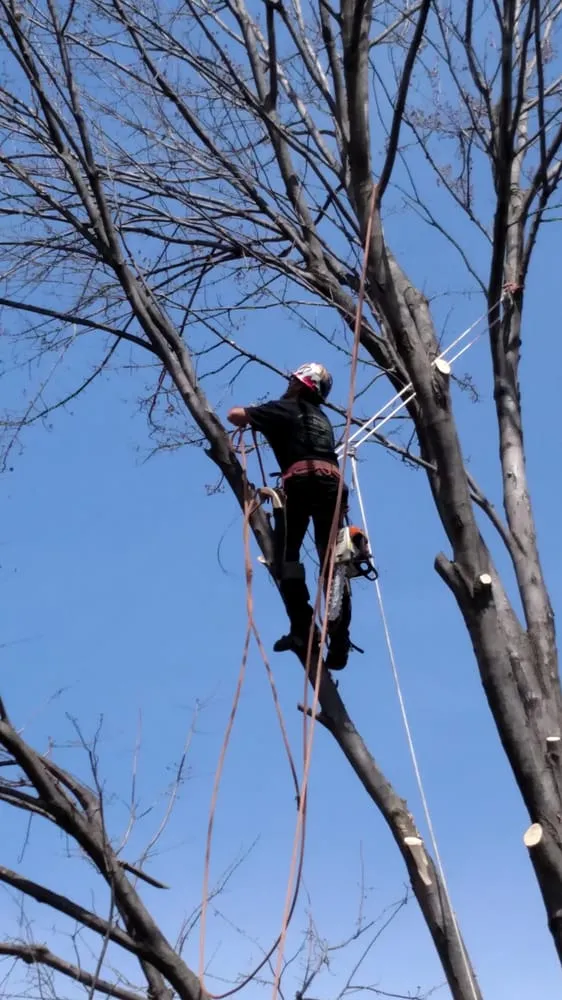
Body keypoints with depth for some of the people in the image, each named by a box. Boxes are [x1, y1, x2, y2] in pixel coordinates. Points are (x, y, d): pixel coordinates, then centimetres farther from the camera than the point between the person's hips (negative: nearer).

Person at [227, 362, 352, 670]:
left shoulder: (286, 408, 14)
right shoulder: (322, 419, 34)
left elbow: (235, 415, 11)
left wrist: (247, 415, 34)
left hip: (302, 480, -5)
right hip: (332, 483, 5)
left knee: (287, 553, 1)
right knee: (332, 561, 1)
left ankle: (303, 629, -14)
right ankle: (339, 642, -8)